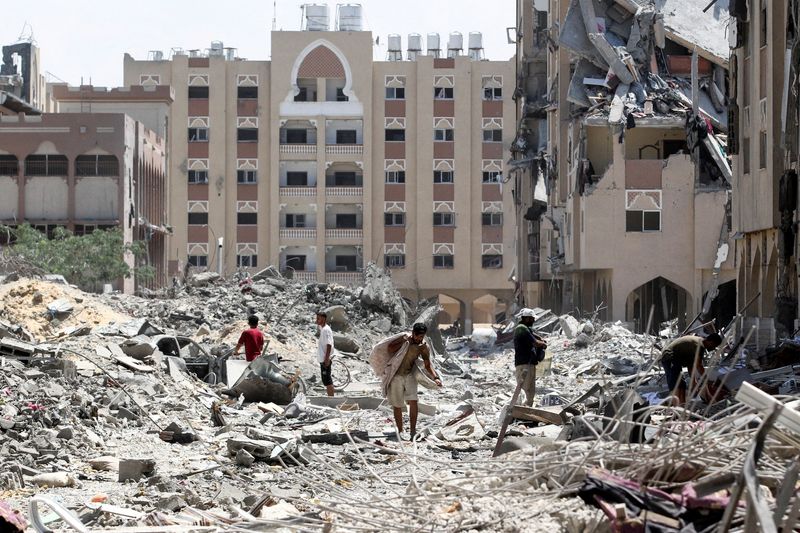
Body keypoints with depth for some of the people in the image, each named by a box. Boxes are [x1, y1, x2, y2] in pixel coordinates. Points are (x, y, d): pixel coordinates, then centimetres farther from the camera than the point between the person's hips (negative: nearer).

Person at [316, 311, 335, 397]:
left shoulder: (326, 330, -16)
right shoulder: (322, 329, 14)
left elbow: (329, 345, -21)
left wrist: (326, 359, -23)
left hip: (325, 359, -10)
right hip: (322, 359, 10)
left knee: (327, 380, -7)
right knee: (326, 380, 13)